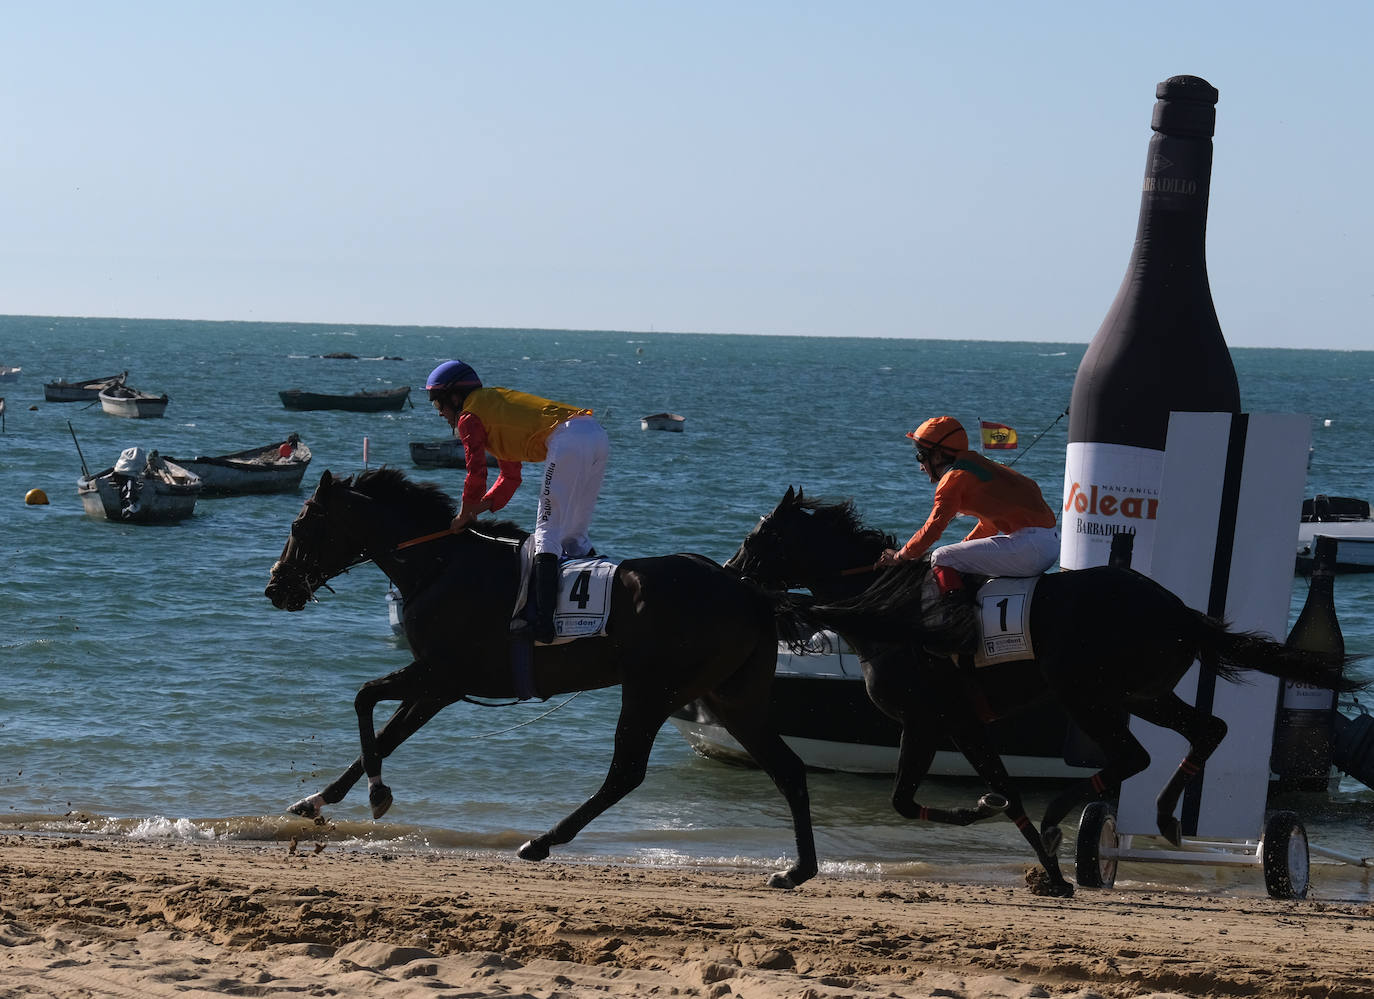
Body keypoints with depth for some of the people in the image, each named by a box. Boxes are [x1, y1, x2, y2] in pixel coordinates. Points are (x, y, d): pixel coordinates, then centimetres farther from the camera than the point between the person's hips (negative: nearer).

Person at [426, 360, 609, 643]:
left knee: (547, 534, -9)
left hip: (569, 439, -9)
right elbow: (510, 477, 36)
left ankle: (543, 623, -20)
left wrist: (464, 516, 17)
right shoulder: (496, 406, 34)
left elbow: (476, 473, 3)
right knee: (573, 537, 17)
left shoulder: (469, 417, 7)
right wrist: (478, 508, 28)